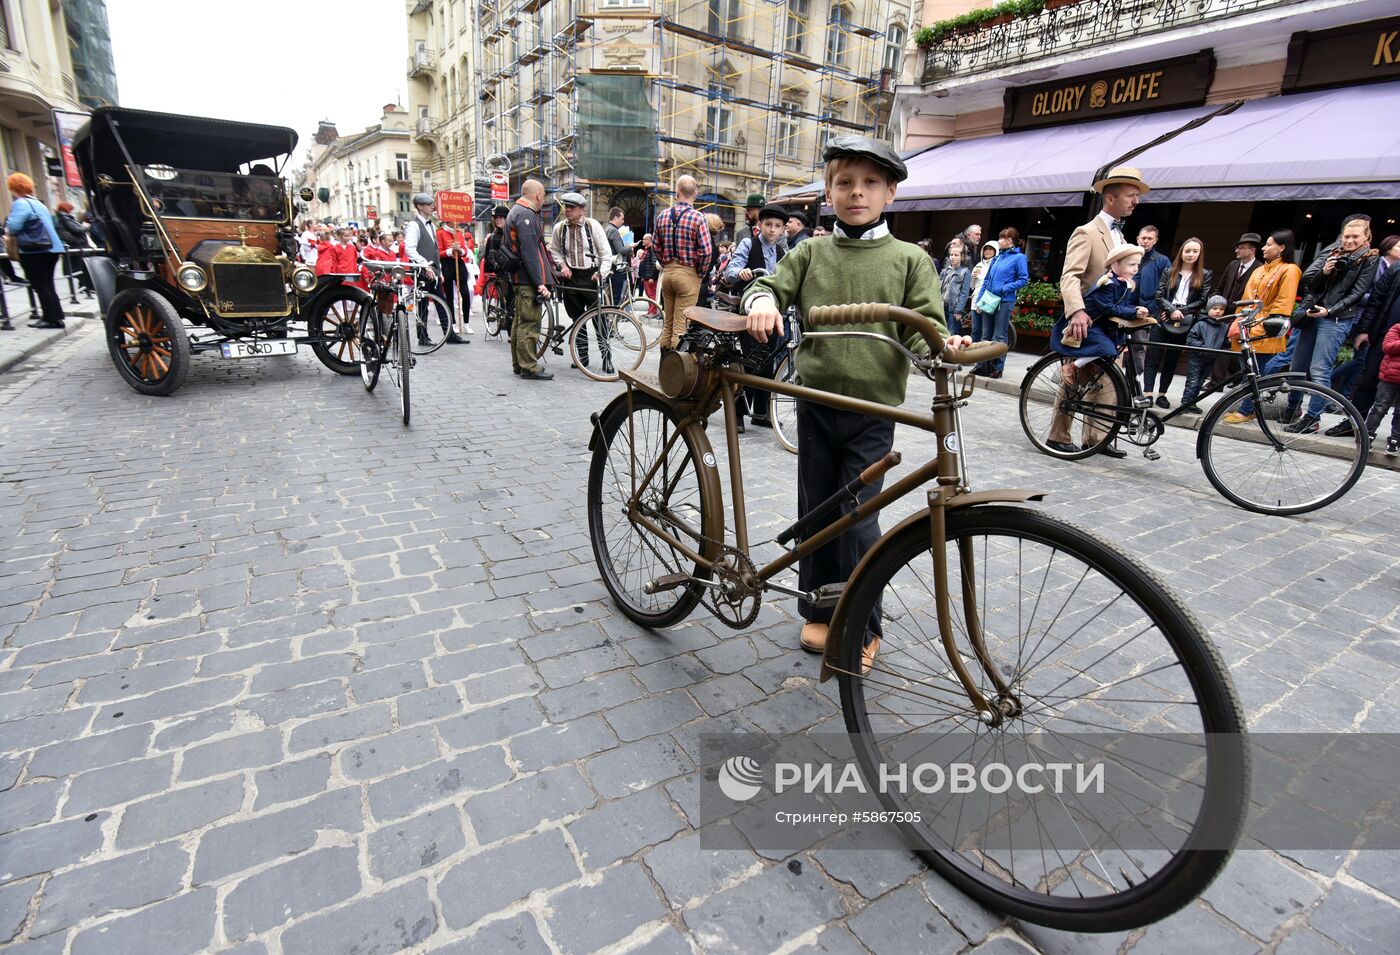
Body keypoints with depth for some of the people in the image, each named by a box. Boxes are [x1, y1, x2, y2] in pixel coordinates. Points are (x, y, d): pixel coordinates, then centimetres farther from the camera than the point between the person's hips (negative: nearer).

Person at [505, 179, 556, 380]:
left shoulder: (516, 212, 20)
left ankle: (518, 363, 24)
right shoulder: (526, 215, -15)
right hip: (529, 279, -11)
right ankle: (529, 367, -5)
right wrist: (540, 283, -24)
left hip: (520, 278, 11)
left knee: (521, 320, 15)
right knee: (530, 322, -8)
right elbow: (530, 252, -22)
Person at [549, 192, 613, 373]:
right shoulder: (559, 228, 2)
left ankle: (606, 358, -1)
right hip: (571, 277, 3)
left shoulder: (592, 225, -6)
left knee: (599, 319, -6)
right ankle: (583, 357, 19)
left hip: (591, 277, -3)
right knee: (578, 320, 9)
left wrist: (601, 273, -17)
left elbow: (606, 253, -4)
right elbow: (555, 251, 16)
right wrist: (563, 265, -2)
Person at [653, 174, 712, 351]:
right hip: (688, 274, -5)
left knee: (667, 322, 14)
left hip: (667, 272, 5)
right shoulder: (698, 217, -11)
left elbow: (657, 247, 9)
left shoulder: (663, 216, 3)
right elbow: (706, 251, -15)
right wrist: (700, 273, -1)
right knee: (681, 325, -1)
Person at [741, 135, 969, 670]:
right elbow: (771, 285, 7)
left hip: (873, 410, -2)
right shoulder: (811, 254, 8)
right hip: (816, 402, 3)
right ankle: (818, 610, 28)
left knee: (857, 519, -3)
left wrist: (943, 345, -23)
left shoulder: (909, 259, 2)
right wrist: (762, 300, -17)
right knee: (815, 509, 10)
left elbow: (923, 327, -1)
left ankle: (863, 628, 16)